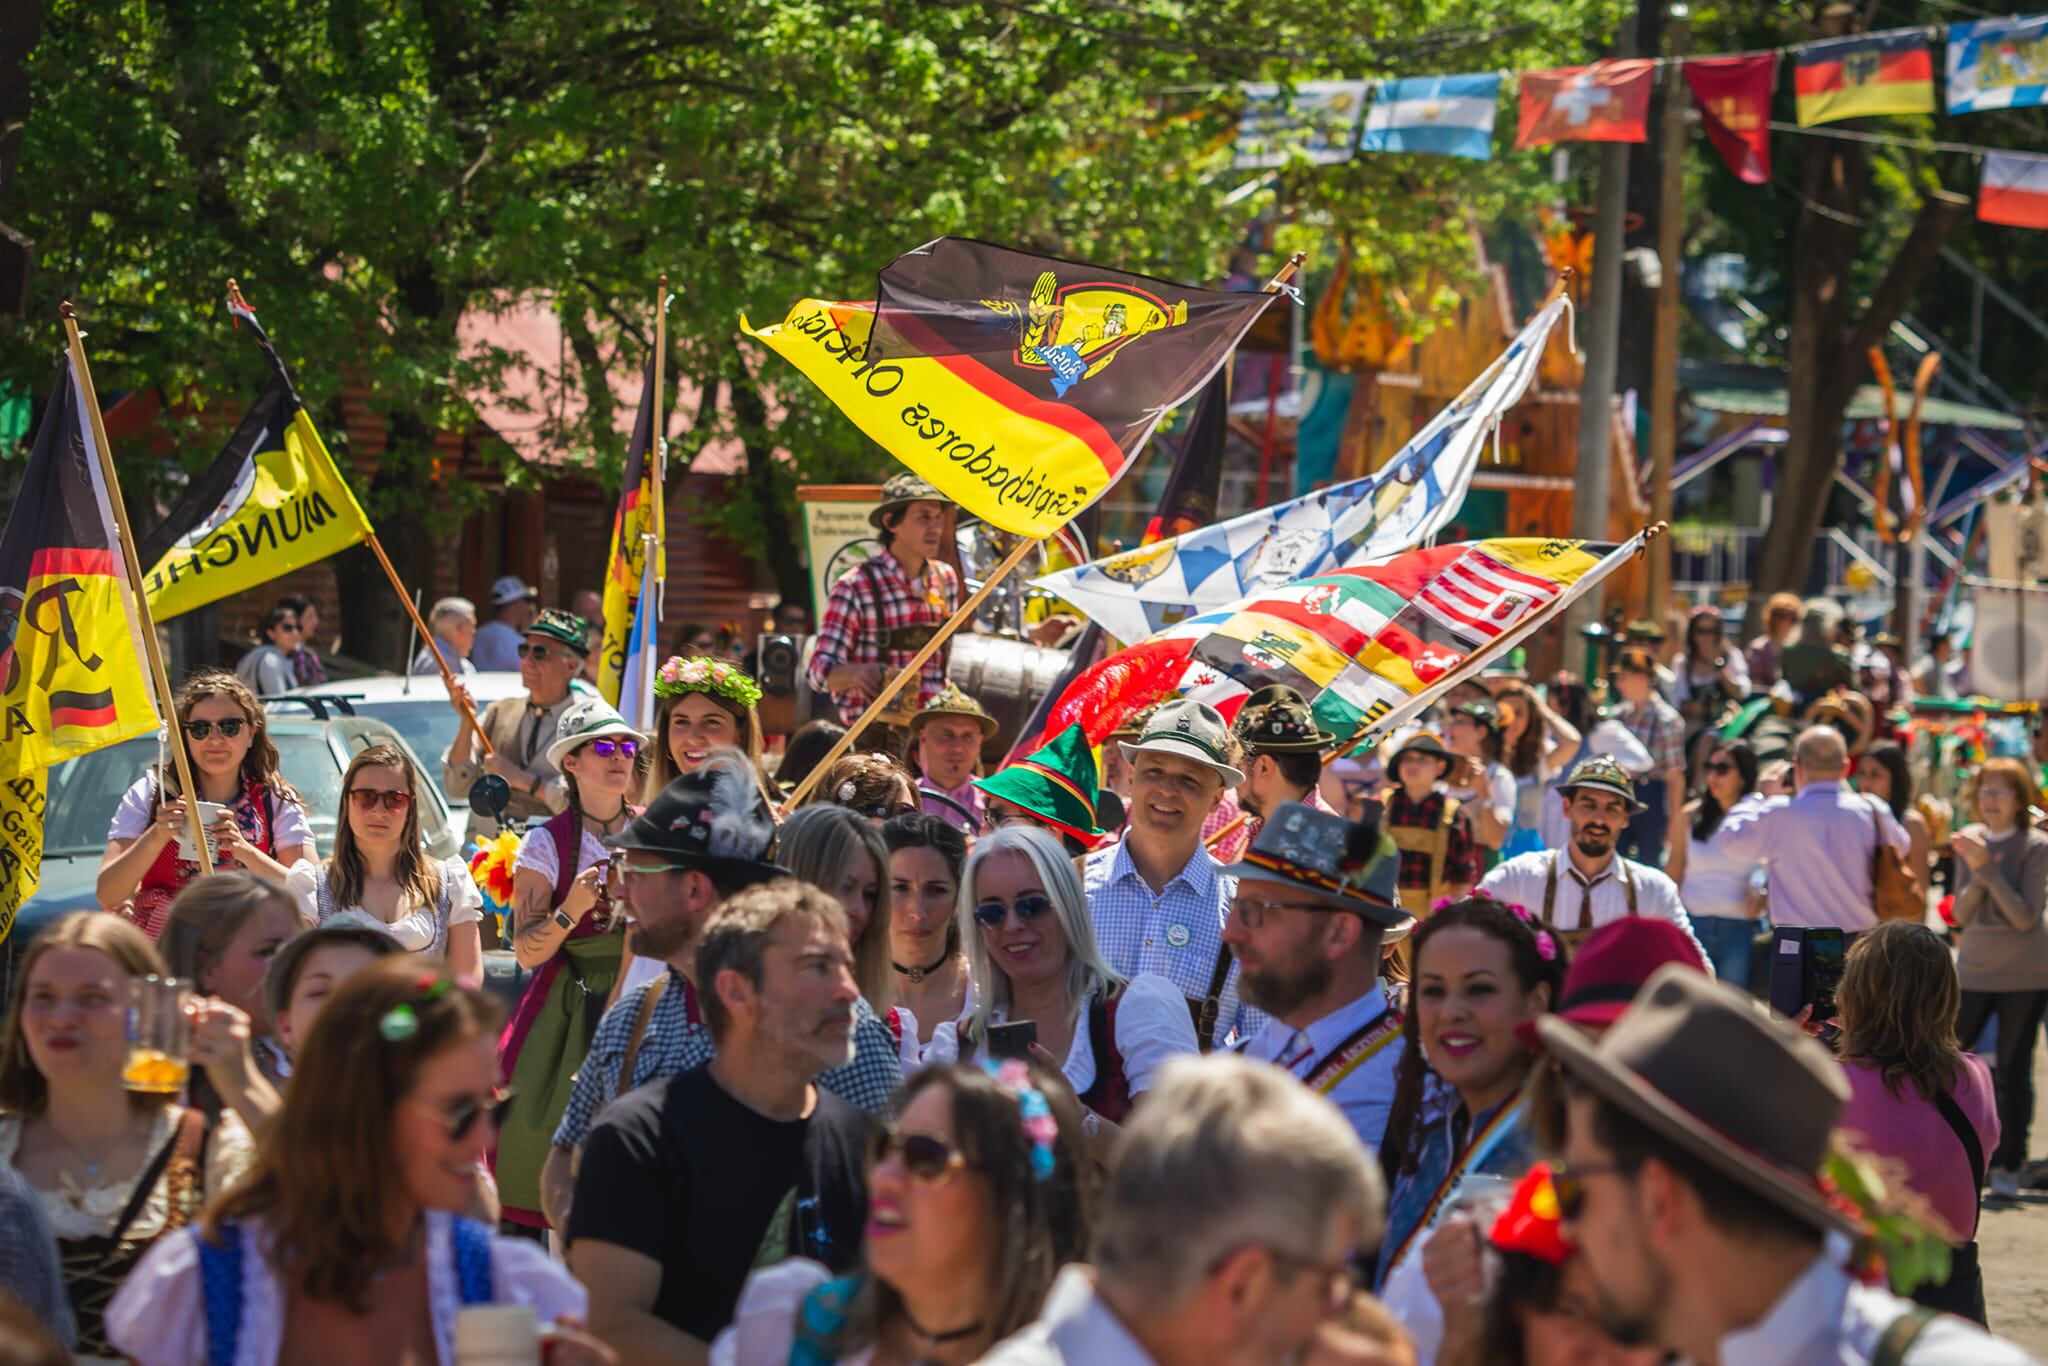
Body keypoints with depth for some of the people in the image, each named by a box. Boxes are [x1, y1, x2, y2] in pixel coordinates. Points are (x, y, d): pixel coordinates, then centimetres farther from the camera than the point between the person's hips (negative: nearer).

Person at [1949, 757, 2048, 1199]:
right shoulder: (1971, 840, 5)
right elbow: (1960, 914, 1)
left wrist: (1988, 867, -21)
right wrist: (1975, 873, -16)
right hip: (1975, 970, 4)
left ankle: (2008, 1167, 7)